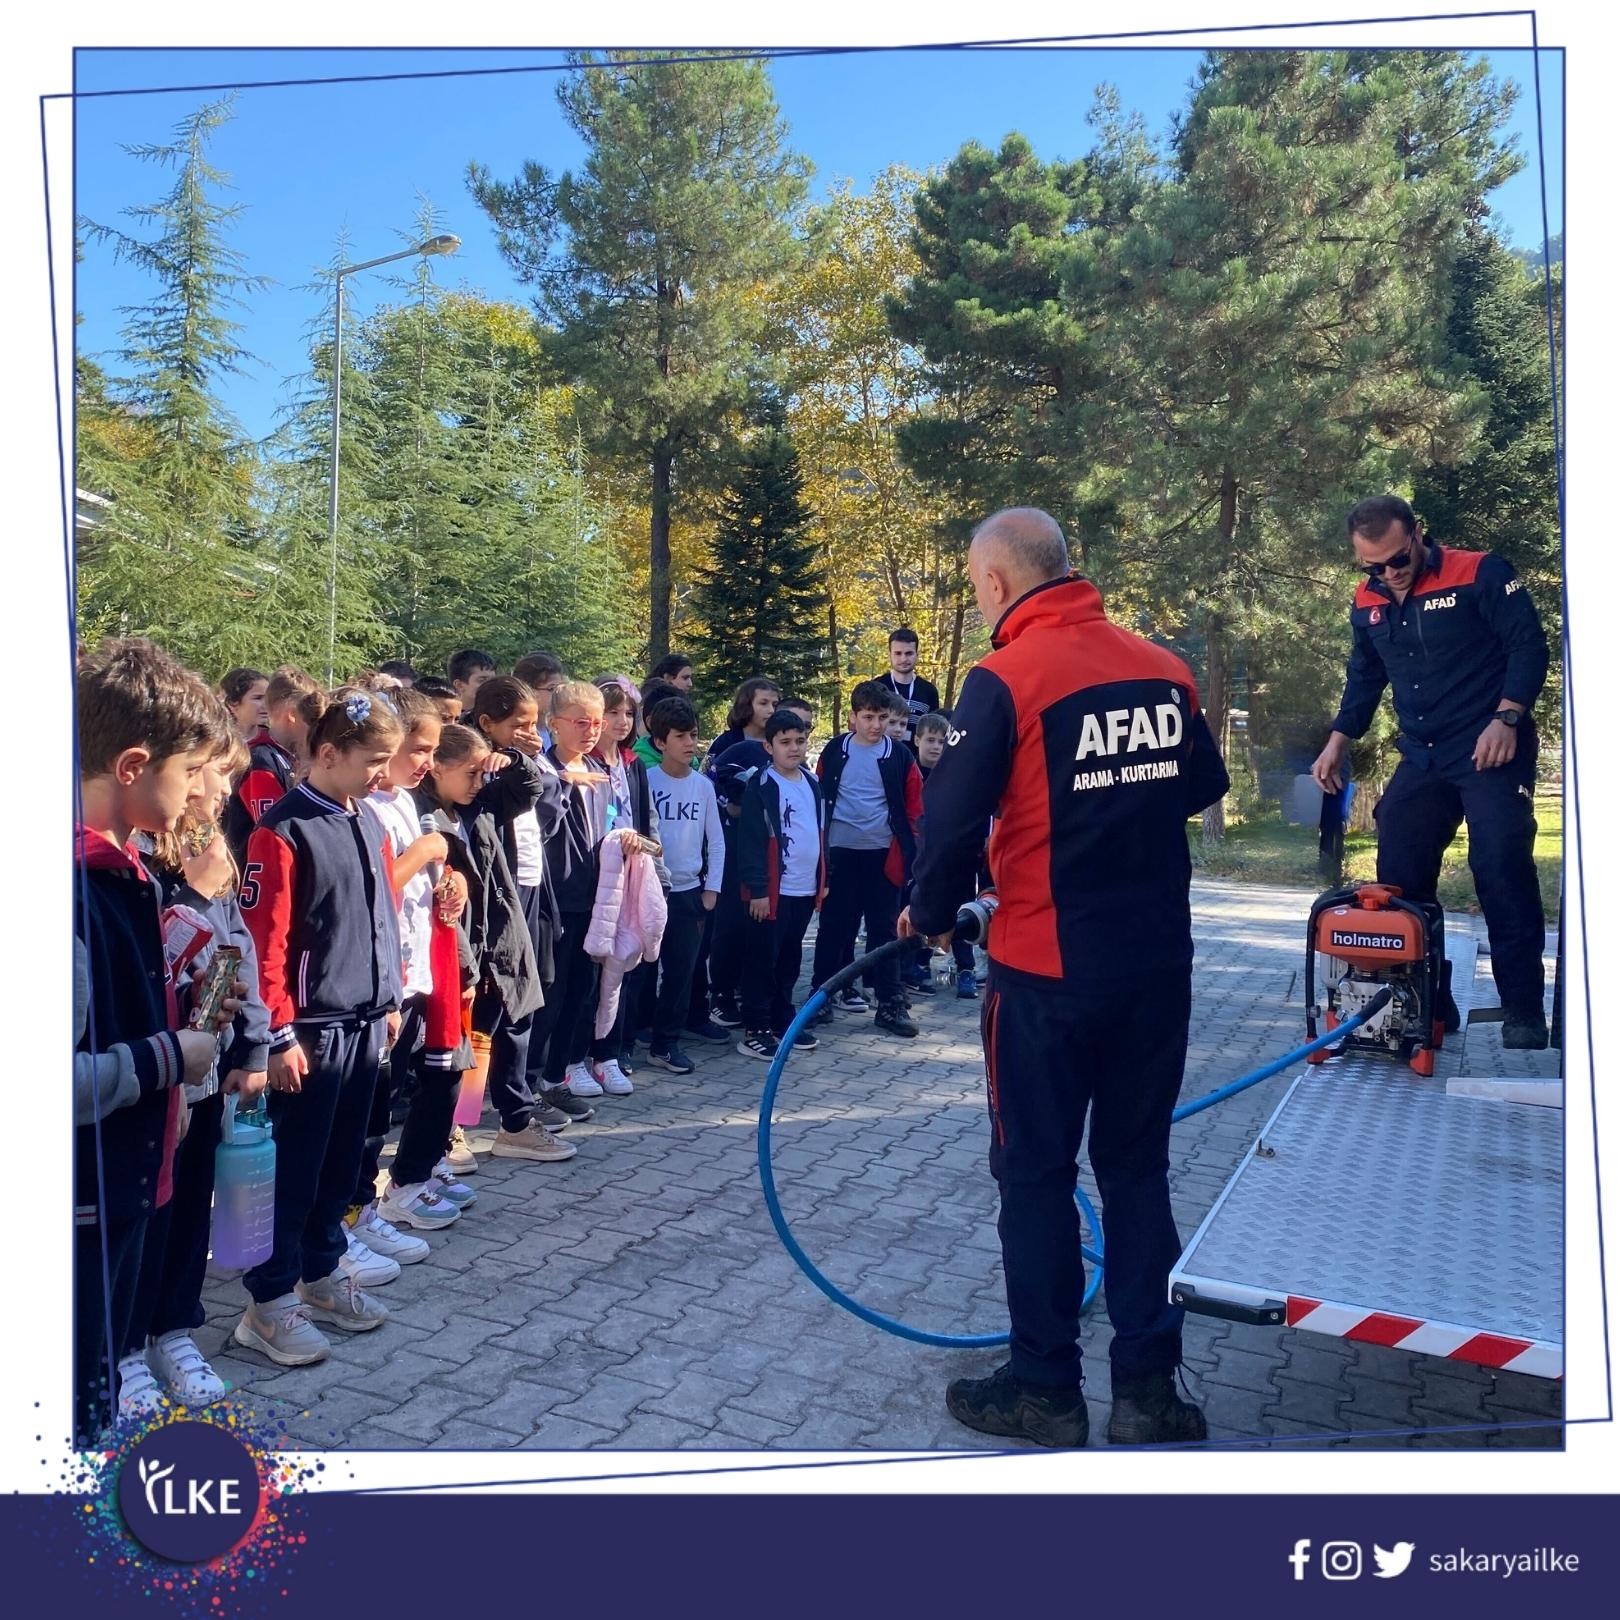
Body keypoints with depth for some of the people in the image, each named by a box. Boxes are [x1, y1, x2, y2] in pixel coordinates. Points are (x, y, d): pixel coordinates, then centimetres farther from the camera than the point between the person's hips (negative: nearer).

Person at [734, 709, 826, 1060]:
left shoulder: (812, 783, 12)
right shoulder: (762, 787, -10)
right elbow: (751, 842, -13)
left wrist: (823, 879, 18)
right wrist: (758, 889, -17)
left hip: (805, 889, 7)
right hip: (773, 890, -7)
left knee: (790, 959, 16)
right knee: (762, 960, 0)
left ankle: (783, 1021, 27)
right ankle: (755, 1029, 7)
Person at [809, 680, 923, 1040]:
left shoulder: (900, 755, 1)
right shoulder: (834, 751, 2)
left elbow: (913, 809, 2)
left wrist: (907, 853, -4)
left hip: (883, 854, 0)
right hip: (840, 852, 0)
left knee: (884, 928, 5)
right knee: (834, 926, 8)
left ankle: (889, 1004, 10)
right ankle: (821, 993, 20)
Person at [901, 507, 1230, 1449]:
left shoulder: (1005, 680, -14)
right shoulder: (1165, 669, 1)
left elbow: (954, 824, -15)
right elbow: (1205, 786, 13)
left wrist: (932, 915, 2)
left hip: (1048, 971, -5)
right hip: (1158, 964, 5)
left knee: (1036, 1174, 11)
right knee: (1139, 1169, 17)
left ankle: (1046, 1388, 23)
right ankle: (1149, 1387, 25)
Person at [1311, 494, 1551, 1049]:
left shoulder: (1481, 574, -9)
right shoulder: (1367, 605, 8)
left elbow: (1529, 646, -11)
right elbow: (1363, 679, 19)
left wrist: (1506, 717, -21)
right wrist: (1337, 743, 12)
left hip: (1491, 751, -6)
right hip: (1422, 759, 6)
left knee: (1501, 868, -13)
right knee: (1399, 876, 2)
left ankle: (1523, 1009, -2)